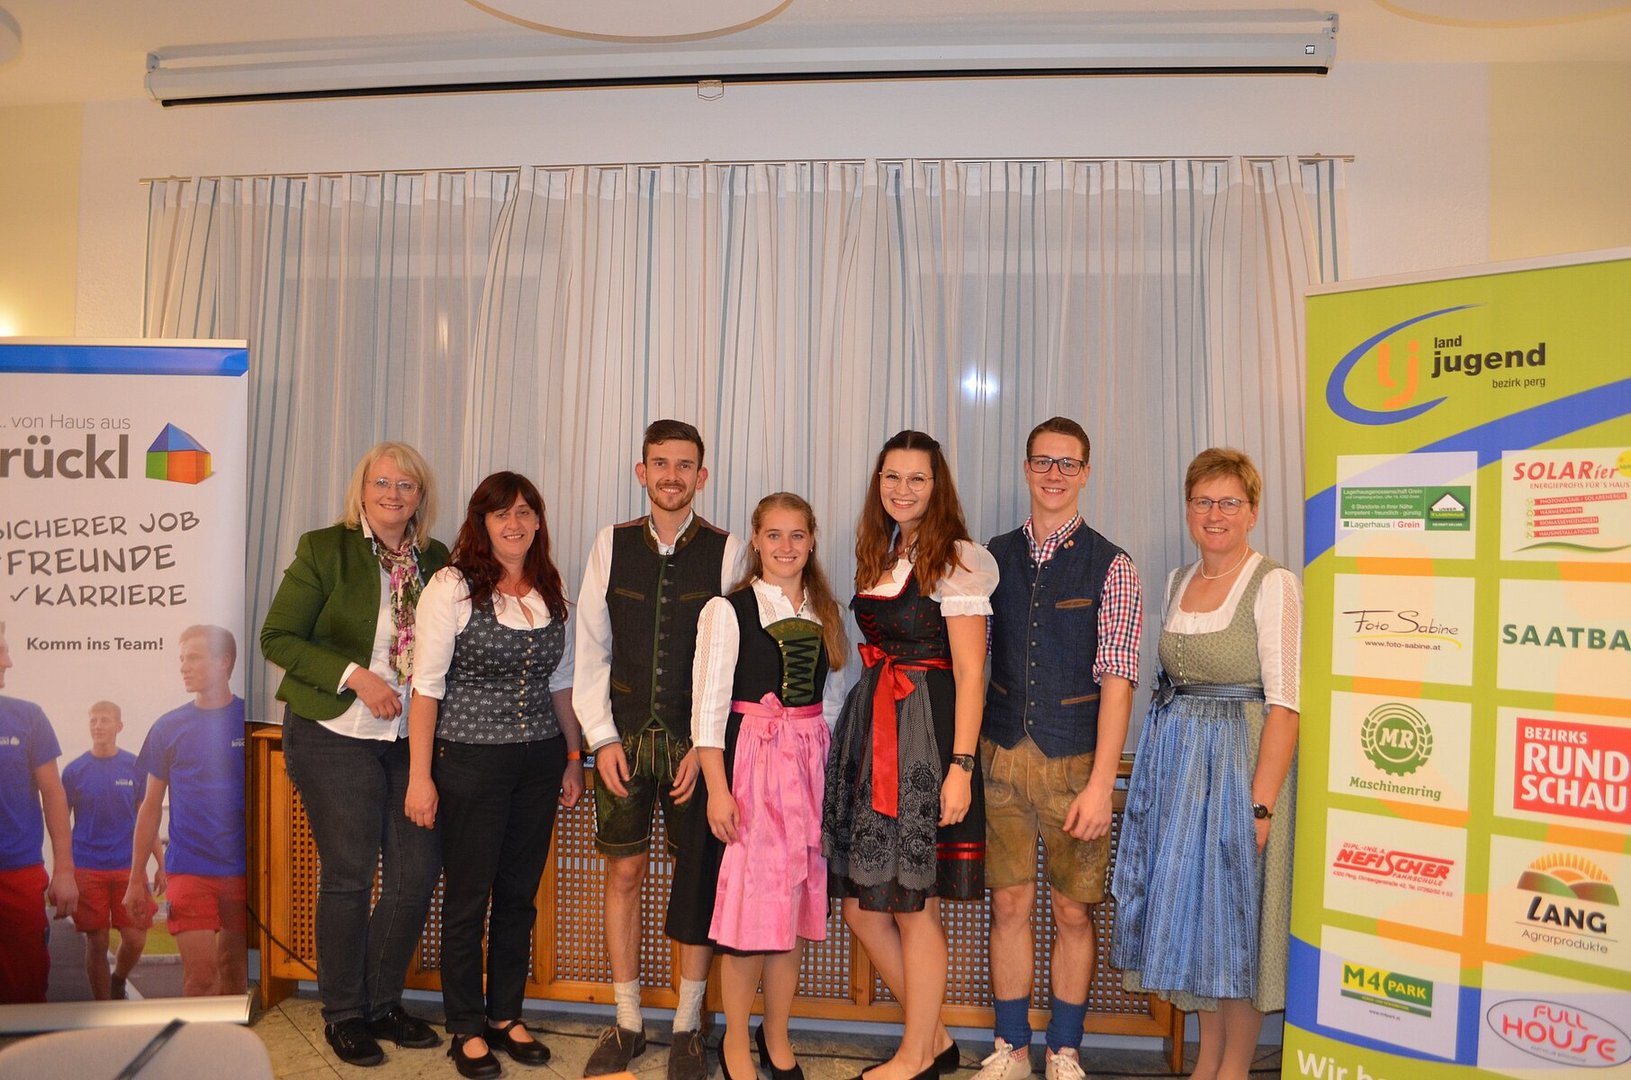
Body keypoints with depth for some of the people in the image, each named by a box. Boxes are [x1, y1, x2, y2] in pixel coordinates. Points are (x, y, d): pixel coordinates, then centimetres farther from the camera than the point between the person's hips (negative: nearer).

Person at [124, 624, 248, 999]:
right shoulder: (169, 727, 3)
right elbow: (151, 806, 8)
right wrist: (136, 879, 7)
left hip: (244, 869, 0)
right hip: (189, 868, 0)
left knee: (234, 967, 10)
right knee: (200, 971, -7)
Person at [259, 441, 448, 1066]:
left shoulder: (436, 561, 6)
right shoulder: (324, 550, -4)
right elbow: (277, 638, -6)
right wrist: (354, 676, -16)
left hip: (411, 738, 4)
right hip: (336, 735, -4)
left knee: (419, 870, 5)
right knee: (349, 875, 3)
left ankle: (383, 1002, 25)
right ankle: (342, 1014, 22)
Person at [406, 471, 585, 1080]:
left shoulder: (551, 592, 8)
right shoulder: (452, 588, -7)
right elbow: (426, 686, -9)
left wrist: (573, 757, 13)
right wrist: (420, 775, -12)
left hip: (539, 762, 5)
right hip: (471, 760, -4)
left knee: (520, 893, 12)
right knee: (468, 896, 6)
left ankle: (506, 1014, 28)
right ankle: (467, 1028, 22)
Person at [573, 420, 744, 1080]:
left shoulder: (726, 552, -1)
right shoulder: (611, 544, 5)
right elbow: (592, 650, 6)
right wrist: (603, 736, -1)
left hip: (695, 741, -1)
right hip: (623, 738, 2)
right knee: (624, 874, 8)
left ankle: (687, 1025, 21)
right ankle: (627, 1022, 24)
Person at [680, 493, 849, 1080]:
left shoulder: (826, 613, 11)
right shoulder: (728, 610, -5)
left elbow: (833, 698, 13)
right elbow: (709, 704, -8)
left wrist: (834, 775, 7)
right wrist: (717, 787, -14)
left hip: (809, 764, 5)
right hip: (748, 761, -4)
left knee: (794, 902, 10)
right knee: (748, 902, -1)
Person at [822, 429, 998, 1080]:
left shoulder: (956, 559, -8)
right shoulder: (877, 555, 14)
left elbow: (970, 672, -13)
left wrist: (961, 765, -19)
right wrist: (862, 730, 7)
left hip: (927, 733, -8)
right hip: (870, 729, 8)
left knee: (913, 905, 4)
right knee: (860, 908, 11)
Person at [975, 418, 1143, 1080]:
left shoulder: (1111, 568, -3)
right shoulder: (994, 557, 7)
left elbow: (1116, 680, -8)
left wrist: (1100, 784, -15)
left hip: (1074, 761, -2)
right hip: (1001, 757, 2)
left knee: (1074, 912, 8)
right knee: (1009, 904, 9)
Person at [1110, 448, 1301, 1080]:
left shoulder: (1273, 585, -11)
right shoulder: (1178, 581, 9)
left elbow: (1284, 703, -16)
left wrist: (1261, 802, -20)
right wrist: (1163, 760, 7)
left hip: (1239, 756, -6)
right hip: (1174, 759, 6)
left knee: (1234, 909, 4)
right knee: (1187, 904, 12)